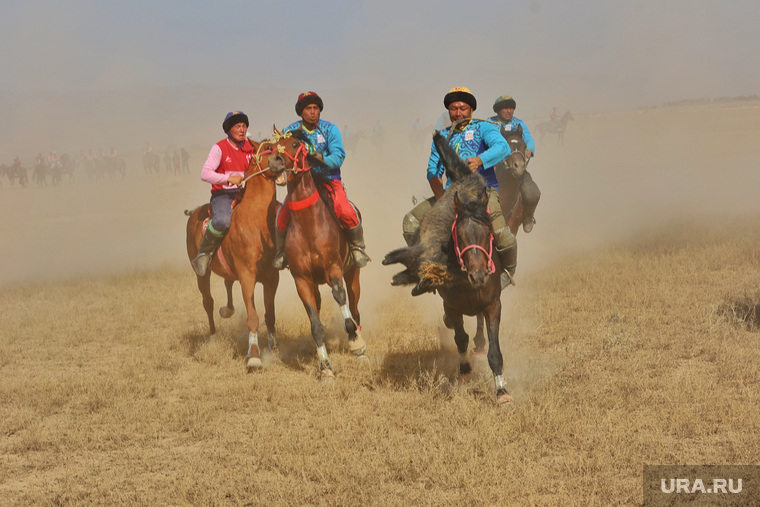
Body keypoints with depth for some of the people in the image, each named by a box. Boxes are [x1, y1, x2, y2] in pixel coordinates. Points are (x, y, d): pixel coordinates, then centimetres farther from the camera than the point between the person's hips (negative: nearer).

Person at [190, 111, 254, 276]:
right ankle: (204, 254, -16)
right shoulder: (219, 148, -3)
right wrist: (229, 178, -22)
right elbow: (205, 174, -11)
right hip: (222, 195, -5)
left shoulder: (250, 148, 13)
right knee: (223, 220, -38)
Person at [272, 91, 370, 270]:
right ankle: (282, 251, 7)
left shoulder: (330, 129, 0)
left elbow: (339, 156, -10)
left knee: (346, 212, -25)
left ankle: (357, 247, 2)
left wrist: (324, 161, -29)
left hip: (329, 179, -1)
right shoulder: (290, 131, 4)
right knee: (283, 214, -20)